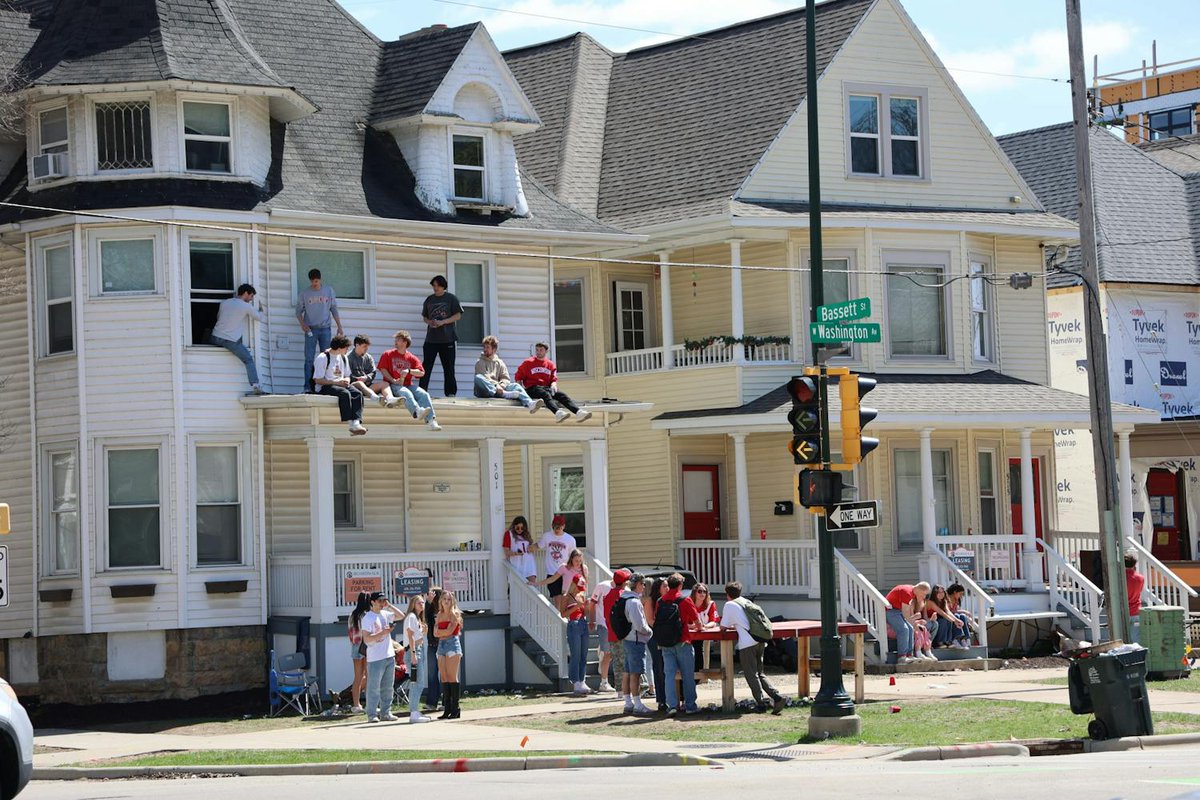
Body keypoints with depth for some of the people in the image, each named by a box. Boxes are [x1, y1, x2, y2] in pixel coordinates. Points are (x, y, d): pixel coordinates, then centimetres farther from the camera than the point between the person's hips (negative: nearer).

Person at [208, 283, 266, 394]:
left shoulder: (224, 303, 13)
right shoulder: (246, 307, -2)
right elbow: (262, 318, 8)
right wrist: (260, 309, 28)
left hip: (215, 338, 4)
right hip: (231, 341, -4)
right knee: (249, 360, 0)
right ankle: (255, 385, -13)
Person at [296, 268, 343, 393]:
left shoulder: (328, 291, 8)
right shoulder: (305, 294, 4)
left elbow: (334, 310, 12)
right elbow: (298, 311, 7)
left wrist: (339, 326, 7)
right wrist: (302, 324, -9)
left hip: (325, 329, 1)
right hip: (311, 330, -1)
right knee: (309, 359, -7)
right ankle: (308, 386, -10)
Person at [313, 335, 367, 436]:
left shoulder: (343, 358, 16)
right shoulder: (322, 358, -7)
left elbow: (347, 375, 23)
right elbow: (317, 380, -12)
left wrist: (346, 380, -4)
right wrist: (336, 382, -18)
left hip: (341, 385, 7)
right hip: (325, 387, -7)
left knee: (357, 393, -22)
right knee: (345, 393, -35)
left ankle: (356, 423, -39)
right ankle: (351, 424, -37)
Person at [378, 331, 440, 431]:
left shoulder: (412, 358, 15)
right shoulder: (388, 354, 12)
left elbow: (421, 373, 5)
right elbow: (382, 369, 2)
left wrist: (409, 371, -13)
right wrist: (393, 380, -13)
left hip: (408, 385, 3)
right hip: (393, 385, -3)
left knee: (424, 394, -23)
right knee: (406, 393, -35)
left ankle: (431, 421, -34)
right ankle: (417, 411, -63)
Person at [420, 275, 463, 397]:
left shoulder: (451, 298, 2)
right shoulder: (429, 300, 13)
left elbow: (458, 315, -3)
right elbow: (424, 316, 18)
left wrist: (442, 322, -14)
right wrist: (429, 322, -6)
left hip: (447, 338, -3)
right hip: (431, 338, 3)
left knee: (448, 368, 0)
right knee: (427, 366, -4)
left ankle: (450, 392, 4)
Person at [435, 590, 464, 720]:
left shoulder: (455, 614, -1)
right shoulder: (439, 615, 16)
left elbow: (449, 631, -11)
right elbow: (435, 633, 10)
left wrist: (439, 632, 4)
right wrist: (444, 633, -7)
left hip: (452, 644, -6)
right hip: (441, 645, 6)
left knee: (452, 677, -9)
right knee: (444, 678, 2)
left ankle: (455, 709, -9)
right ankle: (448, 709, 4)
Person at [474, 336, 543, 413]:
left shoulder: (500, 363, 21)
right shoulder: (480, 363, 11)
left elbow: (506, 379, 10)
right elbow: (483, 377, -5)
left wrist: (501, 385, -14)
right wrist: (496, 385, -20)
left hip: (498, 388, 3)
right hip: (484, 390, -3)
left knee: (515, 386, -21)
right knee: (478, 377, -34)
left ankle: (530, 404, -50)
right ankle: (505, 394, -47)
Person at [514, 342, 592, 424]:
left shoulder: (550, 364, 17)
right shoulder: (528, 363, 8)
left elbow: (554, 379, 15)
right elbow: (518, 378, 10)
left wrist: (553, 384, -8)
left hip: (546, 388, 4)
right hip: (532, 388, -4)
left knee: (561, 395, -22)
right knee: (546, 395, -36)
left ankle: (578, 412, -42)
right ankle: (558, 413, -65)